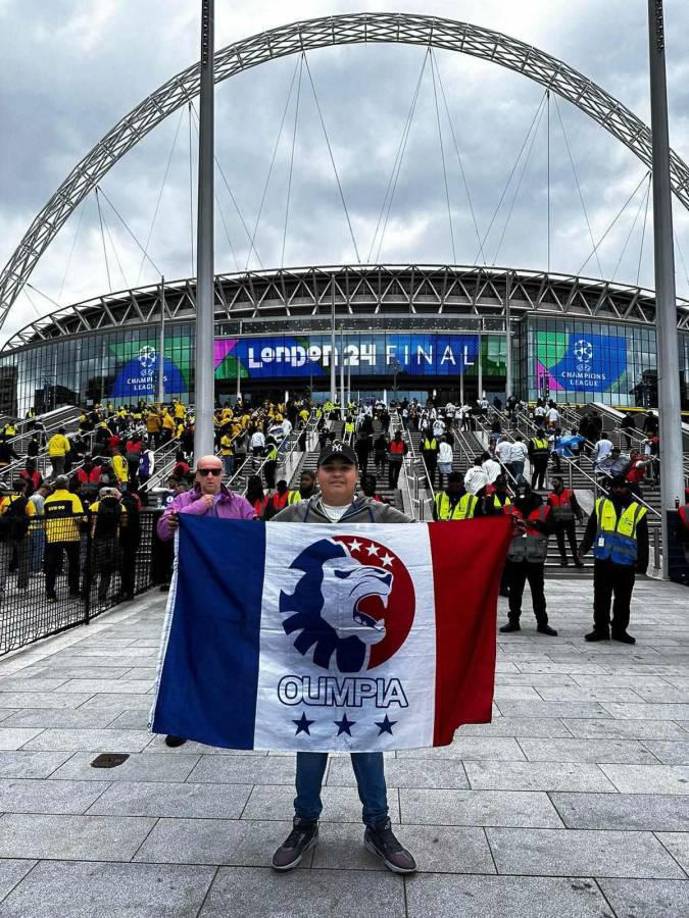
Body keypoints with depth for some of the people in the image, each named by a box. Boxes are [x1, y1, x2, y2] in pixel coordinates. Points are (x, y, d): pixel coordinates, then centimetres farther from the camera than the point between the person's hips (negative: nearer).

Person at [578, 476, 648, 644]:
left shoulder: (638, 510, 4)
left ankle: (620, 630, 22)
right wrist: (584, 547, -6)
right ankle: (601, 629, 16)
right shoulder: (601, 505, 6)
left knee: (623, 600, 9)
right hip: (603, 560, 1)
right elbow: (591, 529, 8)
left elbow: (643, 541, 5)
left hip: (626, 563, 0)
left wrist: (642, 563, 0)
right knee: (601, 597, 6)